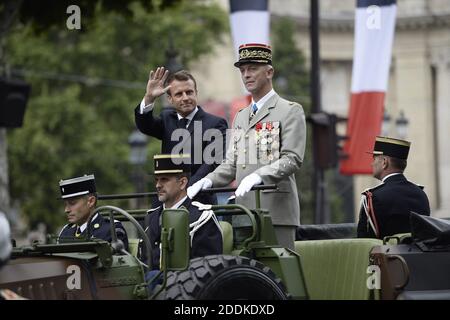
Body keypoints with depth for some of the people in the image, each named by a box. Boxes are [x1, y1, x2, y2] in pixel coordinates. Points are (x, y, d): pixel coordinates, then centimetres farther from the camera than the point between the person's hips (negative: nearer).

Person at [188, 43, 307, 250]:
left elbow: (292, 159, -9)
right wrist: (208, 181, -1)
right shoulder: (241, 117, 23)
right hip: (244, 211, 6)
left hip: (276, 210, -6)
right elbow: (231, 164, 19)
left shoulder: (290, 111, 2)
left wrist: (259, 175, -25)